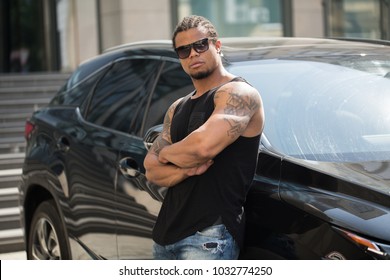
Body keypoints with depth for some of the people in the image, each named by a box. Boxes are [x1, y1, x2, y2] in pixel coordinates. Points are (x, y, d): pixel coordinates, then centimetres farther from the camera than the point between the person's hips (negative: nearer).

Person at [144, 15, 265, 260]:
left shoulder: (238, 93, -5)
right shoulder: (178, 109, 20)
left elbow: (204, 145, -21)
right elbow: (152, 171, 13)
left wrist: (167, 153, -1)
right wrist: (187, 168, -9)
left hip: (209, 235, -8)